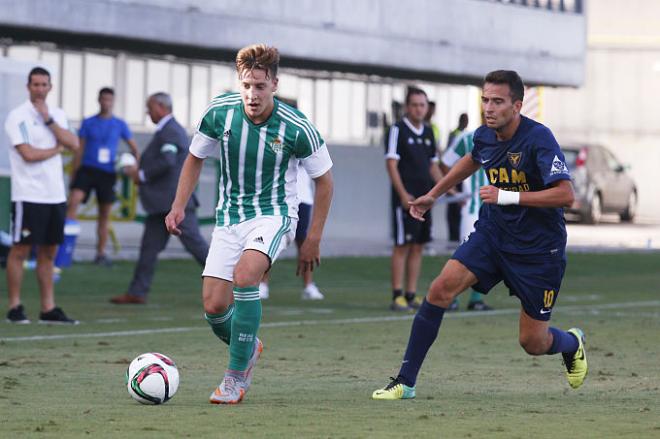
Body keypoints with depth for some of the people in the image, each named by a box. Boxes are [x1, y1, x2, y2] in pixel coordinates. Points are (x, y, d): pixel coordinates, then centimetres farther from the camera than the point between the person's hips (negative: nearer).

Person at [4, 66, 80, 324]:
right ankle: (14, 308, 3)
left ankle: (48, 309, 11)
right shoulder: (18, 116, -6)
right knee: (20, 250, -2)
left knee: (49, 252, 8)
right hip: (29, 195, -6)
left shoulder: (58, 115, 13)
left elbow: (74, 145, -1)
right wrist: (57, 149, -1)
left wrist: (48, 119, -8)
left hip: (55, 195, 6)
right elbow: (28, 153, -16)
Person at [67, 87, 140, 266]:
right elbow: (79, 151, 8)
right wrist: (74, 176, 6)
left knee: (104, 214, 6)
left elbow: (134, 148, 12)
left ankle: (101, 253, 15)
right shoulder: (88, 123, 6)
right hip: (87, 169, -1)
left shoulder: (120, 124, 7)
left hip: (108, 172, 1)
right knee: (74, 199, -25)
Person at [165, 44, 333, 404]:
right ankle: (249, 347, 30)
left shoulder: (297, 128, -17)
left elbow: (323, 181, -3)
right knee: (214, 307, -6)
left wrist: (313, 239, -3)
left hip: (273, 214, -3)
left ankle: (236, 376, -20)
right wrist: (178, 207, 2)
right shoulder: (219, 112, -11)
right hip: (229, 217, 3)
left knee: (245, 274, -31)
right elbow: (195, 158, 9)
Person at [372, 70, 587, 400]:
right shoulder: (484, 136, -2)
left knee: (533, 343, 0)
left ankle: (572, 343, 39)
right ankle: (406, 381, -9)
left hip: (539, 248, -5)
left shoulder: (538, 138, -22)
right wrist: (433, 194, 28)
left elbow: (565, 194, -29)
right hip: (493, 233, 5)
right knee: (441, 289, -16)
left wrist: (507, 196, -30)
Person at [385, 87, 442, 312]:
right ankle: (397, 296, -5)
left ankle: (411, 295, 11)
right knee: (402, 246, -7)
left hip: (424, 198, 7)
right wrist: (403, 194, -20)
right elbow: (391, 164, -12)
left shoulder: (428, 132, 15)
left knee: (418, 247, 7)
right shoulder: (398, 130, -6)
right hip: (405, 198, -7)